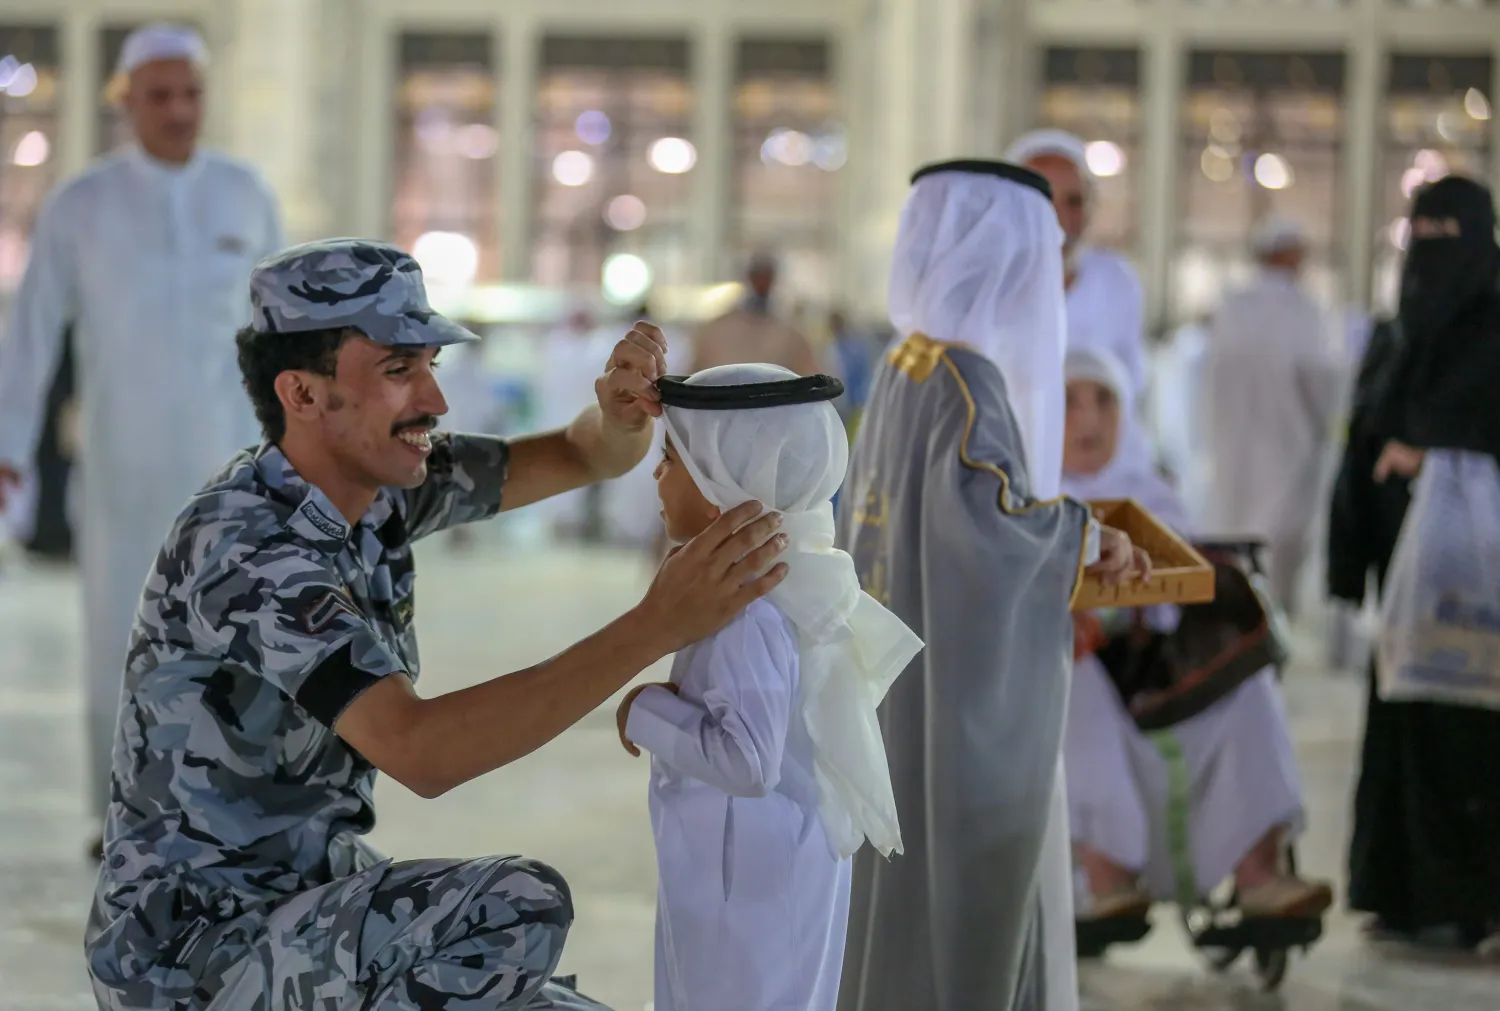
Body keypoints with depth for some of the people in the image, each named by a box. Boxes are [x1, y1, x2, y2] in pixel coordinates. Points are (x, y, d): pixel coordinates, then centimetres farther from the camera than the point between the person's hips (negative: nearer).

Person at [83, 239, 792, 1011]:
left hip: (312, 905, 9)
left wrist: (622, 408, -14)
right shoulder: (246, 547, -25)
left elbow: (586, 456, 12)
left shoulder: (374, 484, 1)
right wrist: (656, 627, -39)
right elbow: (420, 752, -37)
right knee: (518, 908, -28)